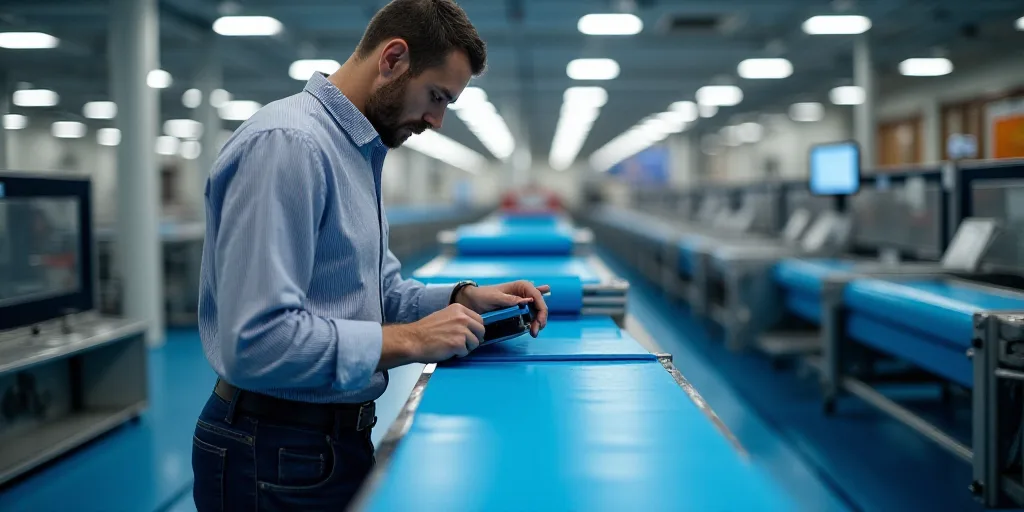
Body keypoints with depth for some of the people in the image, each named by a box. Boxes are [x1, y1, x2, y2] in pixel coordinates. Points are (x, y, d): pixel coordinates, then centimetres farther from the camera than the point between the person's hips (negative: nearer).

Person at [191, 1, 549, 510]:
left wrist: (463, 297, 1)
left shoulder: (356, 152, 11)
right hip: (280, 454, -10)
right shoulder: (286, 143, -22)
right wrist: (410, 341, -23)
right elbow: (256, 342, -30)